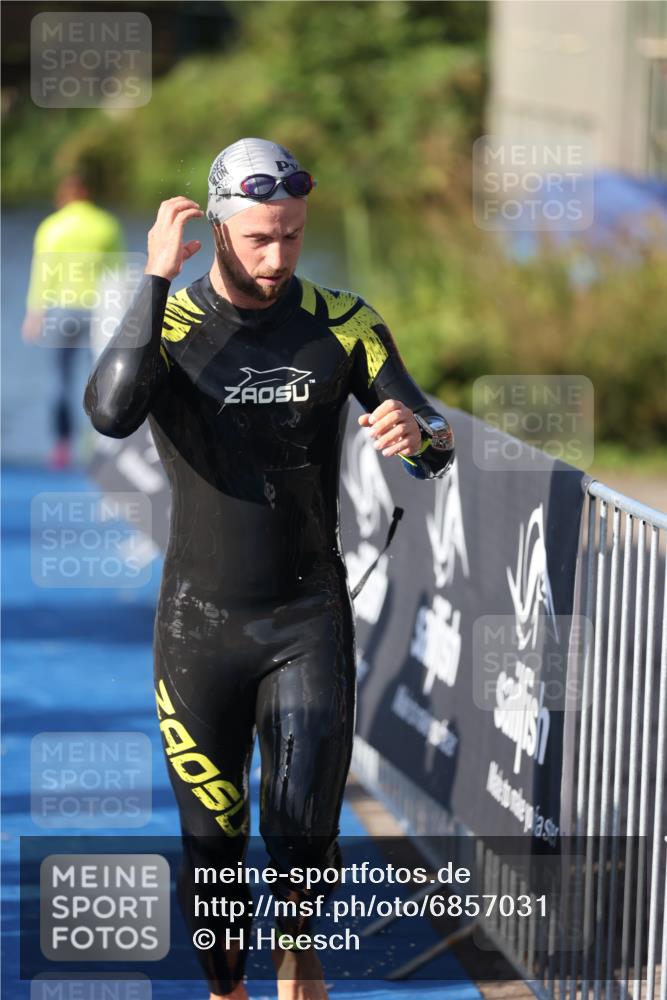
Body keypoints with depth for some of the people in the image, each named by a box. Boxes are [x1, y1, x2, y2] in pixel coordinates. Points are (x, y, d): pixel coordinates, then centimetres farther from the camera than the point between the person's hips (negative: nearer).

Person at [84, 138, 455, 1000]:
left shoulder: (341, 325, -1)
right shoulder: (168, 324, -4)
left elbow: (437, 450, -1)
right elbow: (111, 412, -26)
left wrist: (419, 432, -26)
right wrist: (156, 278, -27)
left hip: (309, 621, 0)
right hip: (199, 627, 0)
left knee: (303, 839, -11)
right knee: (211, 849, 5)